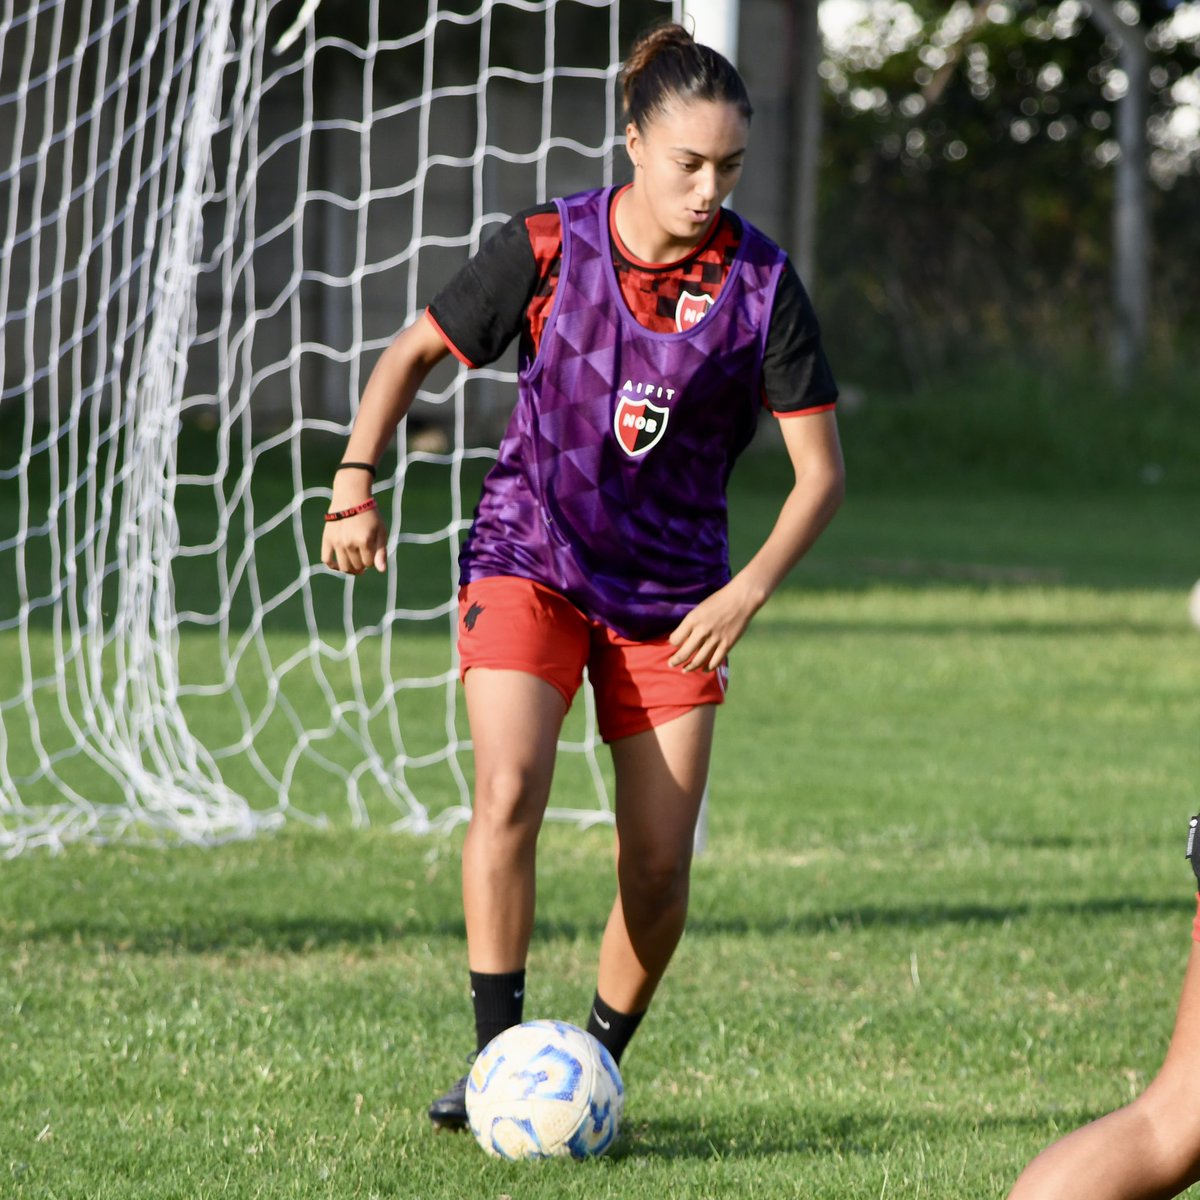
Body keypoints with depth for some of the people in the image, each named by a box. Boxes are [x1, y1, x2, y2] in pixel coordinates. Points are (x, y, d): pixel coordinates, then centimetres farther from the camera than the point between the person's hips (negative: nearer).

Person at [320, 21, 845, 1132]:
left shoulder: (760, 283, -11)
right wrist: (357, 479, -10)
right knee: (509, 792, -24)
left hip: (673, 594, 1)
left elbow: (821, 471, -6)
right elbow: (416, 351, 4)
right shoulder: (547, 246, -11)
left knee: (659, 870, -3)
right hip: (528, 560, -1)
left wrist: (751, 589, -20)